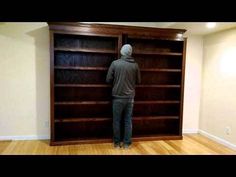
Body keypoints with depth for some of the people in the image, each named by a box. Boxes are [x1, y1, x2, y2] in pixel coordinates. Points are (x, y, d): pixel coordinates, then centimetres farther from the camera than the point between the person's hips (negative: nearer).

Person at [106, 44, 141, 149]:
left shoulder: (115, 63, -7)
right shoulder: (135, 65, 0)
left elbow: (108, 80, -4)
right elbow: (138, 81, 9)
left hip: (117, 97, -2)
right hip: (130, 97, 2)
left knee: (116, 121, 9)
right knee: (128, 121, 11)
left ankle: (117, 143, 18)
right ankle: (127, 143, 18)